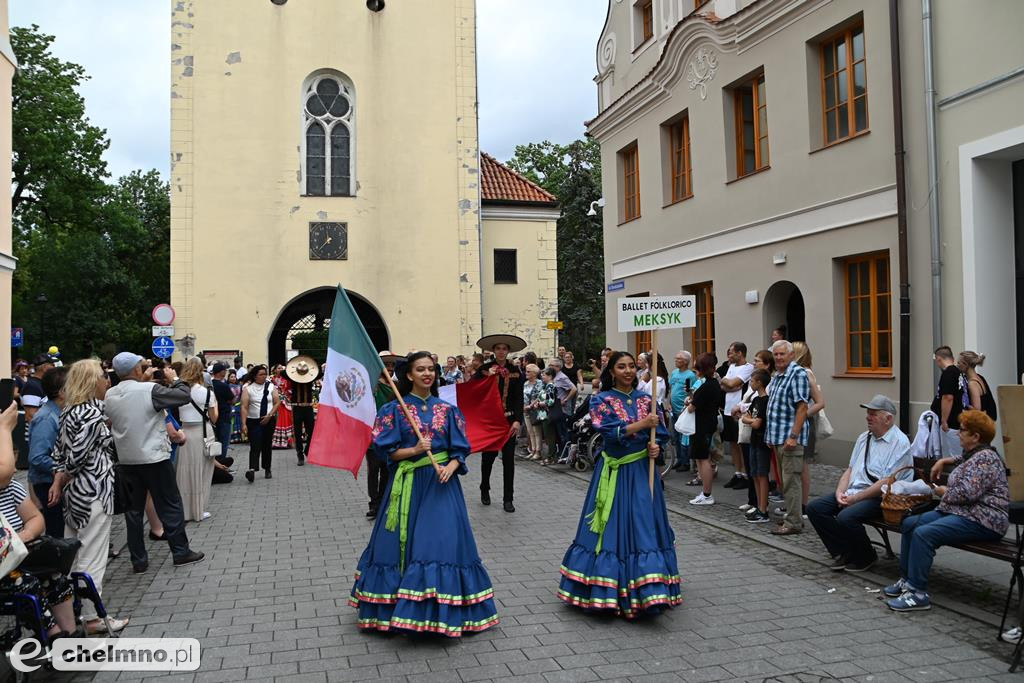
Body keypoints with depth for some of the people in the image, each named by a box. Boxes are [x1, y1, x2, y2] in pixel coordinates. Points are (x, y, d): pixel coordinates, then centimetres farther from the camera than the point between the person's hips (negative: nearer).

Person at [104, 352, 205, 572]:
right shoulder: (150, 390, -17)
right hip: (154, 458, -5)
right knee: (170, 505, 6)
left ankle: (138, 560, 14)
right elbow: (184, 396, -14)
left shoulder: (110, 395, 1)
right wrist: (174, 378, 4)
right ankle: (180, 552, 13)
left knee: (133, 509, 11)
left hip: (126, 460, 5)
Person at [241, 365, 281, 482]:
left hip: (269, 420, 3)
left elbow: (277, 403, 3)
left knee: (267, 446, 11)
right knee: (255, 446, -14)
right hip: (253, 421, -3)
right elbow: (244, 407, -9)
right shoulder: (248, 388, -3)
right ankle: (252, 469, -23)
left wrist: (269, 415, -10)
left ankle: (267, 469, 23)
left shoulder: (271, 386, 4)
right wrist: (244, 424, -17)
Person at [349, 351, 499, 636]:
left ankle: (439, 610, 8)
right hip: (408, 484, -1)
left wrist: (450, 467, -13)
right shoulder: (395, 409, 1)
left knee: (441, 542, -4)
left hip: (441, 484, 1)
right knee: (402, 542, 3)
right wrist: (414, 450, -17)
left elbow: (460, 449, 6)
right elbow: (387, 450, -2)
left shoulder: (447, 409, 7)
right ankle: (397, 606, 18)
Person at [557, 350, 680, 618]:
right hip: (614, 471, -3)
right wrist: (642, 424, -18)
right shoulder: (601, 400, -2)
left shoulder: (646, 400, 9)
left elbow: (661, 433, 10)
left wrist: (656, 446, -11)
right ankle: (607, 589, 12)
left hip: (643, 470, 3)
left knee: (644, 527, 1)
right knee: (612, 527, 0)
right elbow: (610, 431, -16)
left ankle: (647, 591, 8)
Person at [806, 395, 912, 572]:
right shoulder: (863, 438, 18)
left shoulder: (900, 442, -9)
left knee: (846, 516, -32)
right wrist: (840, 492, 0)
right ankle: (842, 552, 0)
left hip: (880, 498, -8)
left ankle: (866, 557, -4)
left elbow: (887, 482, -17)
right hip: (853, 493, 8)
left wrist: (855, 498, -16)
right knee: (814, 507, -9)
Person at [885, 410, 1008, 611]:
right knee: (909, 523, 3)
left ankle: (918, 593, -25)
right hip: (959, 512, 11)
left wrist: (944, 492, -7)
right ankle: (907, 579, 6)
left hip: (982, 521, -11)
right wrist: (944, 461, 32)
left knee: (923, 533, -28)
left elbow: (967, 492, -25)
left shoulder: (985, 458, -15)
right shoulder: (974, 454, 16)